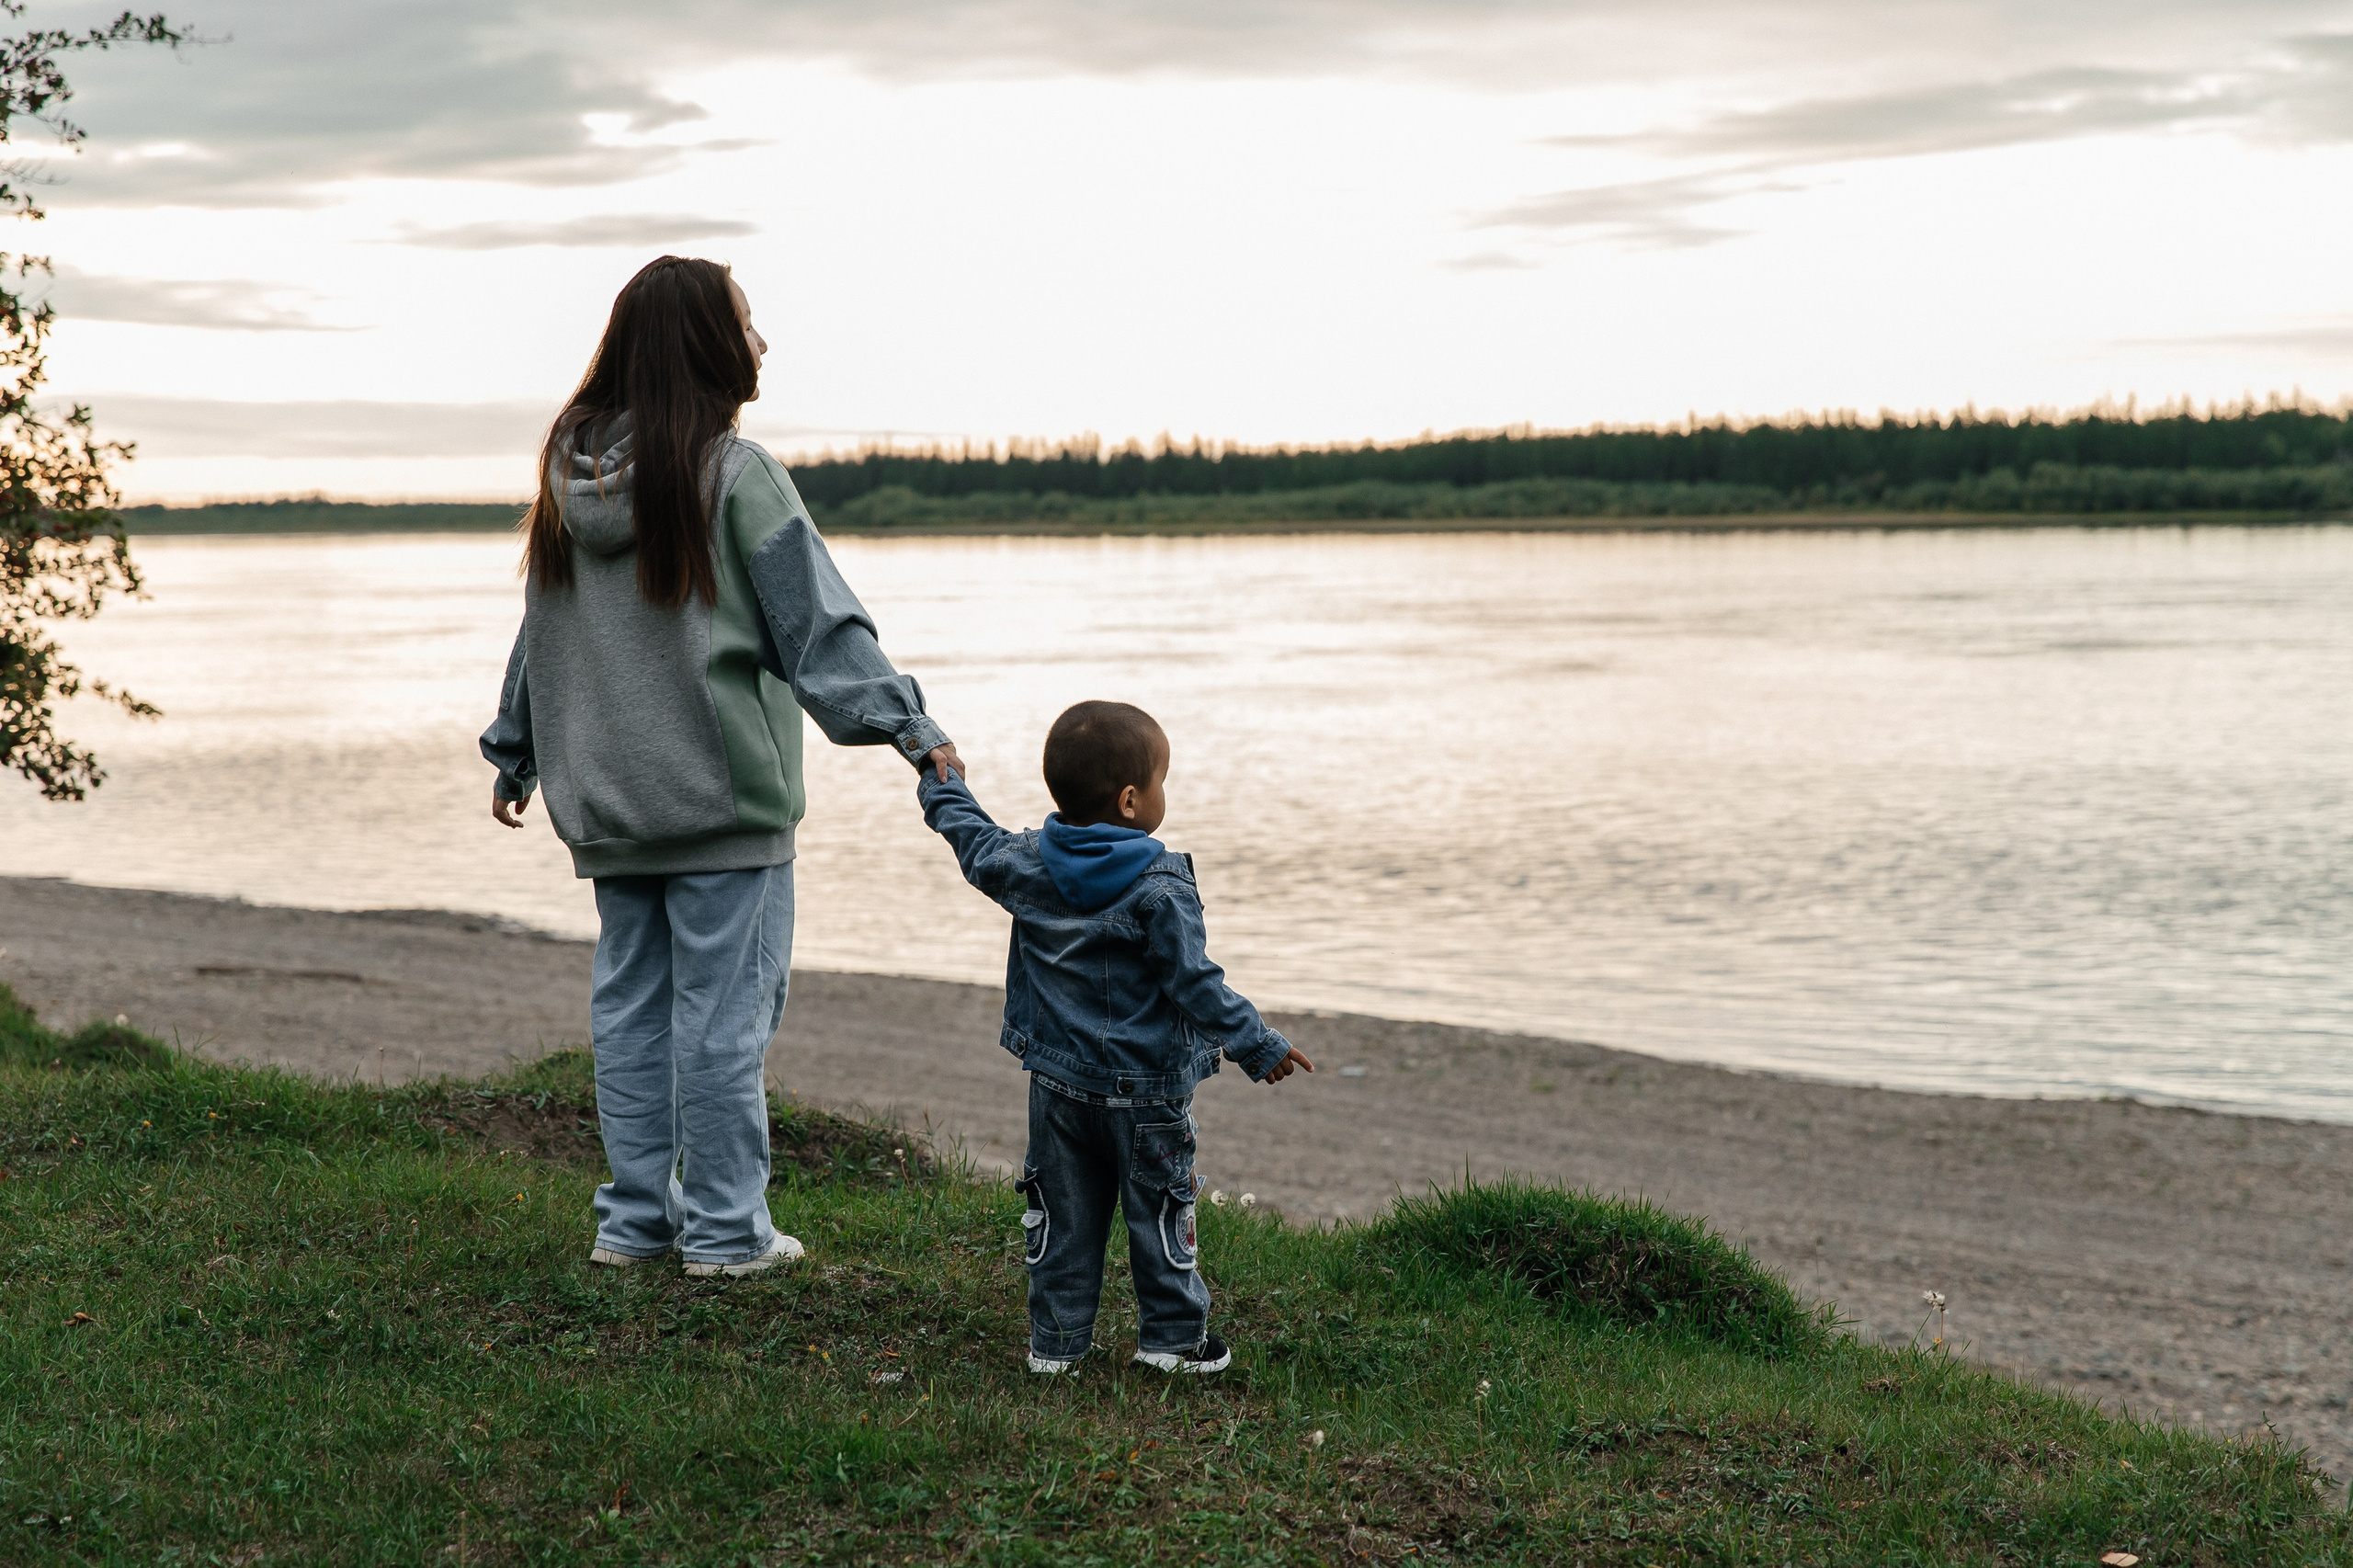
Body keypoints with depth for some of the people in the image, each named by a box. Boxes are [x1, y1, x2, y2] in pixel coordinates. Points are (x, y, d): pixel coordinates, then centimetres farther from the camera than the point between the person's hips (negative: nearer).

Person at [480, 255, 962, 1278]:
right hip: (724, 791, -6)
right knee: (723, 1010, 1)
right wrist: (907, 727, -15)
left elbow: (540, 630, 17)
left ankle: (635, 1216, 20)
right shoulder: (733, 474, -12)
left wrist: (513, 752, 26)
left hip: (607, 802, 7)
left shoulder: (571, 471, 8)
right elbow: (817, 621, -16)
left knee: (630, 1005, 13)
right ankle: (721, 1227, 6)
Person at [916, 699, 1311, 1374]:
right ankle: (1172, 1336, 16)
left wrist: (942, 790, 36)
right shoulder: (1159, 887, -19)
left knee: (1063, 1214, 13)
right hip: (1146, 1086, -4)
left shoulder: (1025, 866, -4)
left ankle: (1055, 1337, 18)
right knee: (1158, 1210, 9)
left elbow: (975, 843, 17)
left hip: (1058, 1082, 5)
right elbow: (1195, 981, -19)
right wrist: (1257, 1044, -12)